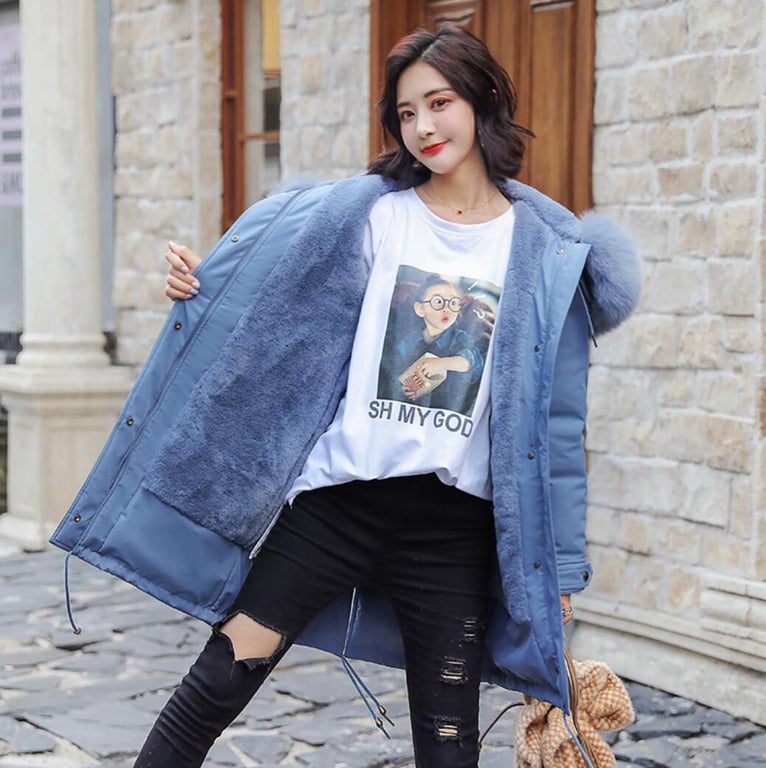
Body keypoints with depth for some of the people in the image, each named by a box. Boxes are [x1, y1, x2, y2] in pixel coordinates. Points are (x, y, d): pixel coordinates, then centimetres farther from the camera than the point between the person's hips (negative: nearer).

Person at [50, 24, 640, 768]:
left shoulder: (546, 250, 2)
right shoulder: (369, 210, 2)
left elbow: (554, 417, 4)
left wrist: (559, 564, 6)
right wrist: (199, 282, -16)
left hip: (453, 520, 0)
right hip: (339, 492, 0)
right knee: (222, 678, 0)